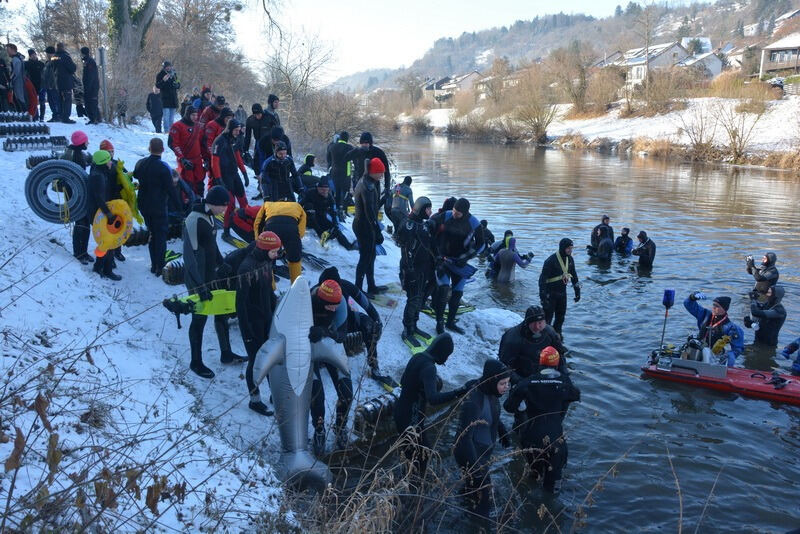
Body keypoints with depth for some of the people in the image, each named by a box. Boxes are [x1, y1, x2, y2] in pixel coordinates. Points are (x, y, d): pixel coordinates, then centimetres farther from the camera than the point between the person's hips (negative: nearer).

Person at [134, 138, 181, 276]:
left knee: (152, 234, 19)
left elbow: (136, 176, 19)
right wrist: (179, 203, -7)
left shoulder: (140, 163, 0)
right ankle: (160, 267, 5)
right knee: (161, 236, 4)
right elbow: (170, 189, -17)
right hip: (159, 207, -6)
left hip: (144, 206, 6)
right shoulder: (163, 167, -20)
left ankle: (154, 265, 23)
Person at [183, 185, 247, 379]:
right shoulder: (194, 221, -24)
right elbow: (191, 256, -26)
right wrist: (200, 287, -28)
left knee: (222, 312, 16)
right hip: (198, 280, -9)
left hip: (212, 276, 9)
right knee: (200, 318, 3)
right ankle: (196, 363, 20)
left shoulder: (209, 216, 4)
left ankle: (226, 354, 31)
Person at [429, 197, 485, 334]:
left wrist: (465, 257, -10)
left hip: (459, 262, 2)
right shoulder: (445, 216, -13)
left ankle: (451, 322, 24)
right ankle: (439, 322, -4)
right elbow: (431, 223, 2)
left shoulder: (474, 224, -11)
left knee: (457, 292, 7)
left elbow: (480, 245, -1)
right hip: (442, 259, -2)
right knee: (443, 288, -16)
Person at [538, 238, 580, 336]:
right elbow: (542, 279, -21)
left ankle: (557, 333, 33)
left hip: (562, 292, 7)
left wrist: (577, 291, 14)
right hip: (550, 293, -7)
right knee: (548, 316, -2)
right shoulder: (551, 261, -21)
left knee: (561, 316, 15)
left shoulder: (570, 259, 1)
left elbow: (574, 276, 15)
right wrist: (543, 296, -23)